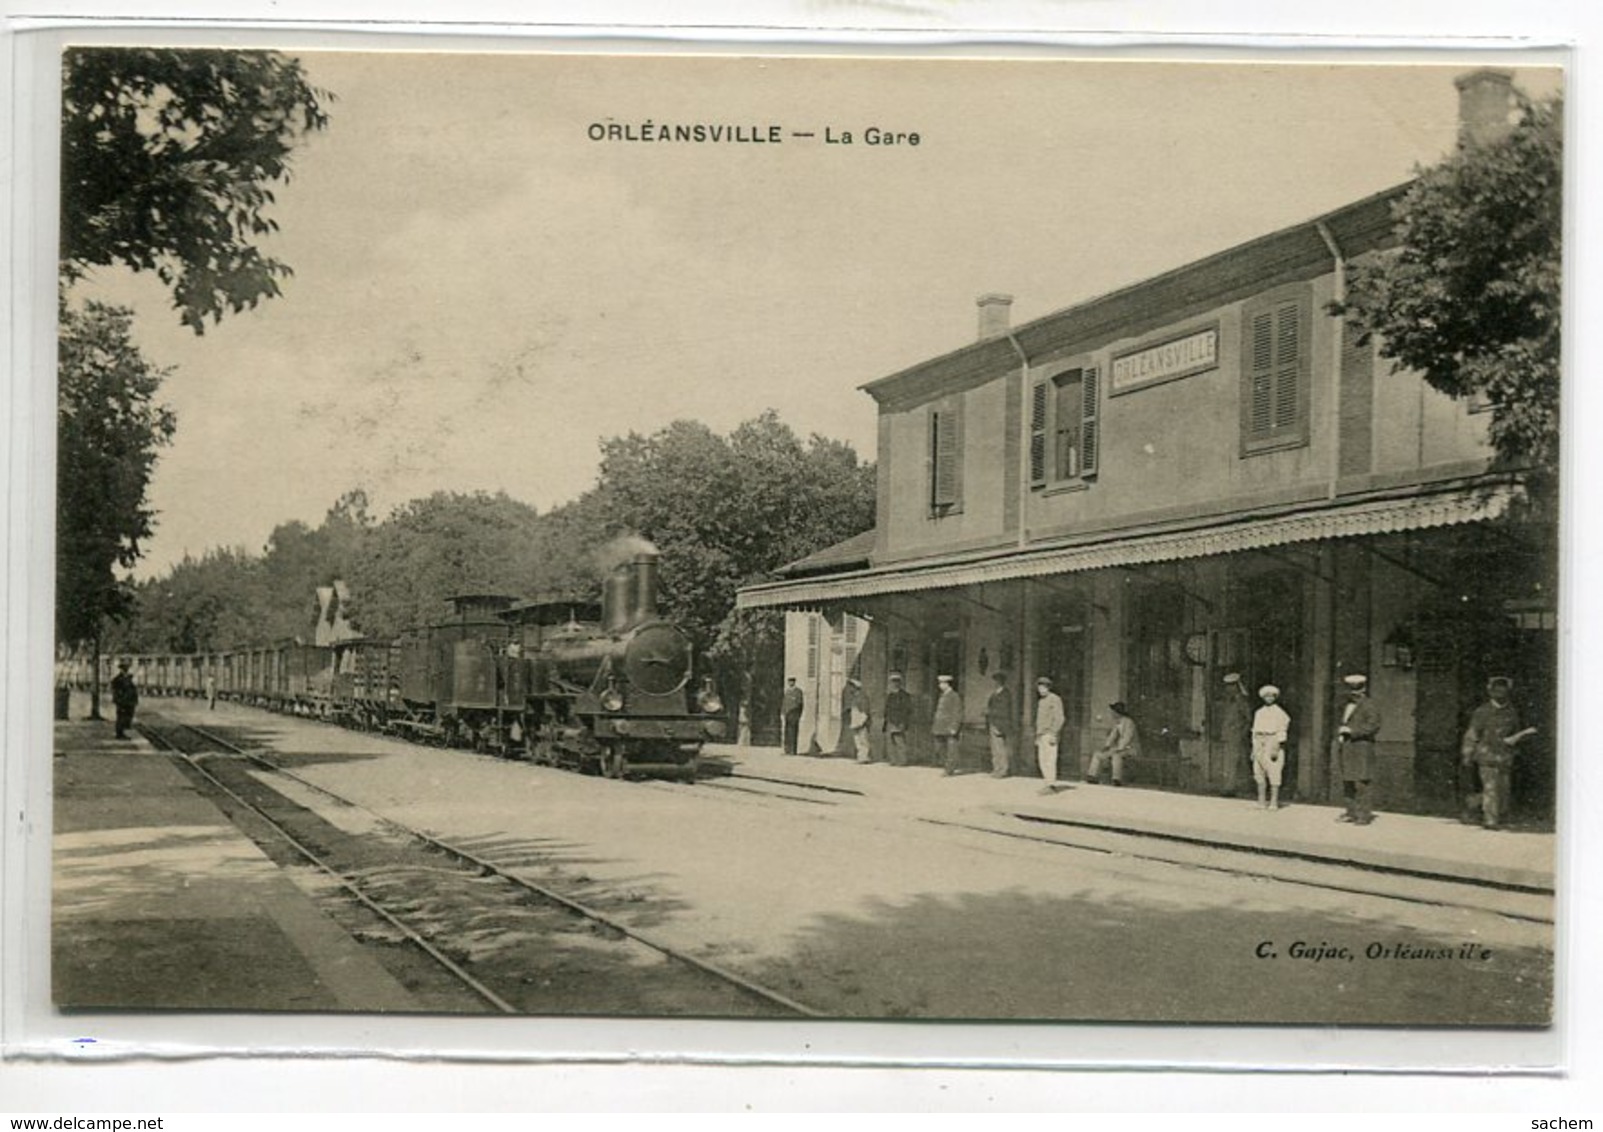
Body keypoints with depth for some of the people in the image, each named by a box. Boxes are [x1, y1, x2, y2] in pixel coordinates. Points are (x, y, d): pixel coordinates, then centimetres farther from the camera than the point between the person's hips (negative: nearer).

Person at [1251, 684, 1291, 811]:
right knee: (1259, 772, 2)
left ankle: (1274, 801, -8)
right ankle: (1261, 800, 6)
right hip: (1260, 745, 5)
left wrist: (1276, 748, -15)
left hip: (1273, 744, -5)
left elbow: (1282, 732, -6)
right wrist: (1254, 749, 13)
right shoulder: (1259, 713, 17)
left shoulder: (1279, 713, 0)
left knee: (1274, 773, -9)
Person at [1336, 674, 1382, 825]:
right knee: (1347, 781, 10)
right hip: (1347, 749, 8)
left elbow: (1374, 726, -15)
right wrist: (1340, 734, 11)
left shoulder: (1369, 706, -6)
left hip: (1361, 748, -8)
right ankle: (1351, 812, 17)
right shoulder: (1348, 706, 20)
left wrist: (1352, 731, -17)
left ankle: (1364, 815, -8)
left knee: (1360, 782, -11)